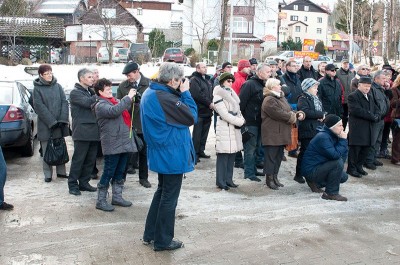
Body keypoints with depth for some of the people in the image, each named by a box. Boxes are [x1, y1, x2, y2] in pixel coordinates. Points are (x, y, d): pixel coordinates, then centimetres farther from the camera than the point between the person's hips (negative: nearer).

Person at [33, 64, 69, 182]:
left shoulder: (58, 86, 7)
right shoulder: (37, 88, -3)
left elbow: (64, 102, 3)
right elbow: (39, 107, -10)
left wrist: (63, 119, -10)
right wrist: (52, 122, -16)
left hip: (59, 123, 3)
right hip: (45, 125, -3)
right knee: (47, 150, 3)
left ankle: (61, 171, 20)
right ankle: (48, 174, 11)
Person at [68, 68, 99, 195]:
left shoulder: (90, 92, 22)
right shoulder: (75, 93, -3)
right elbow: (87, 103, -20)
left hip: (93, 131, 7)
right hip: (82, 131, -7)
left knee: (90, 160, 10)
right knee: (78, 159, -2)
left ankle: (84, 182, 20)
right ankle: (73, 184, 7)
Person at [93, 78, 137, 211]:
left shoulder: (114, 101, 16)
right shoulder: (101, 105, -11)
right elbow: (114, 111, -29)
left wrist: (132, 98, 7)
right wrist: (128, 97, -24)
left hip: (124, 142, 8)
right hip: (112, 144, -8)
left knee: (120, 172, 16)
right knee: (108, 173, -2)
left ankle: (117, 197, 27)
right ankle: (101, 201, 7)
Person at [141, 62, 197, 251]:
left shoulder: (150, 93, 6)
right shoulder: (165, 99, -25)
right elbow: (192, 117, -19)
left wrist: (180, 94, -2)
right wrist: (185, 93, -11)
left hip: (160, 154, 10)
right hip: (173, 156, -10)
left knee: (162, 192, 23)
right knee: (169, 198, 4)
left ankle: (150, 234, 30)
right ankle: (163, 241, 16)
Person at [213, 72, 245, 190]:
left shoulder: (231, 94, 17)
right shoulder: (218, 97, -9)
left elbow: (237, 110, 19)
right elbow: (225, 115, -15)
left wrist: (241, 120, -1)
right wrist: (241, 122, -12)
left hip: (235, 128, 8)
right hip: (225, 129, -8)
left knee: (232, 154, 10)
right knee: (223, 156, -4)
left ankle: (228, 179, 18)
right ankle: (221, 182, 3)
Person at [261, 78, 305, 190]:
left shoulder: (282, 98, 16)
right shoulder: (269, 100, -16)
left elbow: (289, 110, 16)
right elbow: (279, 114, -23)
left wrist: (298, 114, -4)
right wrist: (292, 117, -11)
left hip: (281, 134, 9)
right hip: (272, 134, -9)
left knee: (279, 155, 14)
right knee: (271, 156, -2)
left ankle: (274, 177, 24)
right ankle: (269, 179, 7)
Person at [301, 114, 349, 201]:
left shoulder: (332, 135, 7)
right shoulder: (323, 137, -23)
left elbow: (344, 152, 9)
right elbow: (335, 155, -30)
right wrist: (343, 140, -22)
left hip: (319, 166, 10)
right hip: (311, 170, -10)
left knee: (344, 177, 11)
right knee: (338, 162, -26)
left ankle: (315, 182, 18)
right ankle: (331, 193, -15)